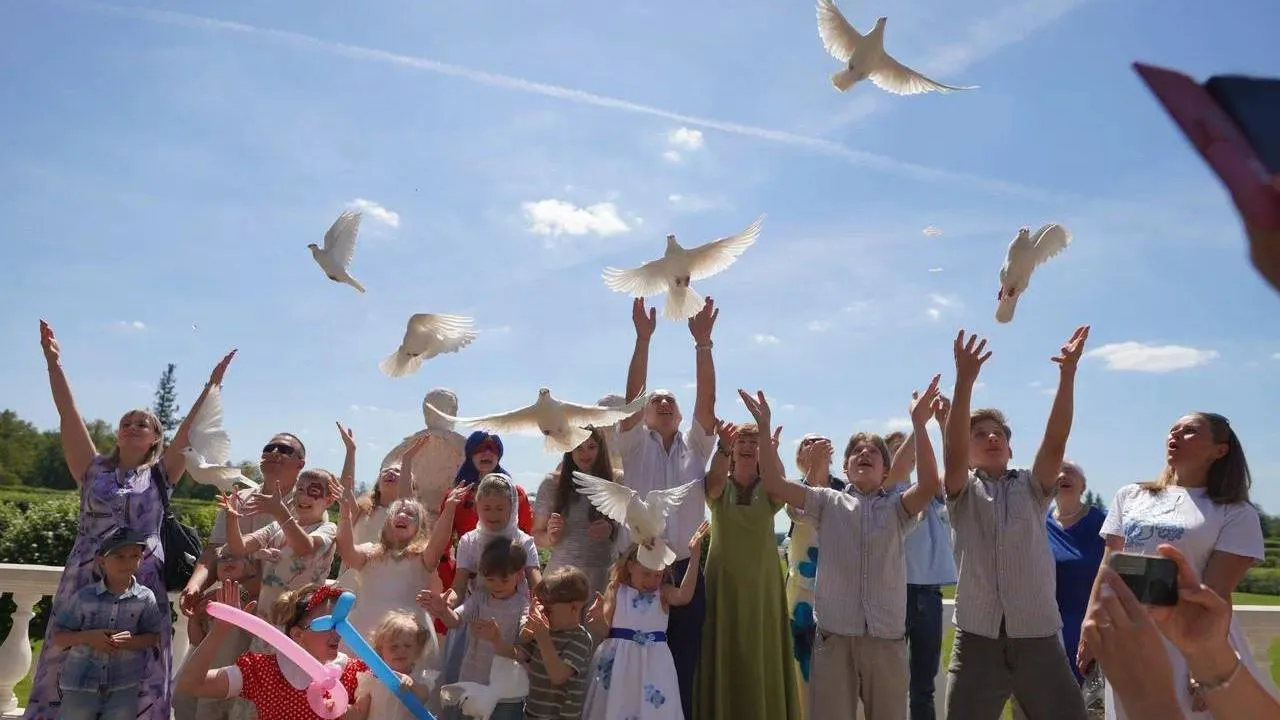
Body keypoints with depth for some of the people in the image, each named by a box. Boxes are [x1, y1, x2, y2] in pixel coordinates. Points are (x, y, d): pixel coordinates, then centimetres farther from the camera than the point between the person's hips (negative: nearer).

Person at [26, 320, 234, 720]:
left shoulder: (160, 476, 9)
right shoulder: (94, 470, 10)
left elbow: (190, 429, 3)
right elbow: (69, 416, 5)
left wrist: (213, 383, -2)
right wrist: (53, 362, 1)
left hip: (141, 584, 0)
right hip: (86, 581, 1)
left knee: (136, 678, 1)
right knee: (70, 666, 2)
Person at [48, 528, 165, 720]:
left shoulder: (145, 598, -4)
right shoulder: (84, 597, -5)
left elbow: (154, 637, -1)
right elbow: (56, 637, 1)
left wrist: (132, 641, -20)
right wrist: (87, 637, -16)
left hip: (124, 687, 0)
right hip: (81, 684, 0)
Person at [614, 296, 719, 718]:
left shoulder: (695, 447, 12)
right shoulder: (635, 446, 7)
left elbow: (706, 400, -1)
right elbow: (632, 395, -7)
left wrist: (702, 341, -10)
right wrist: (643, 338, -15)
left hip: (685, 571, 2)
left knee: (682, 671, 7)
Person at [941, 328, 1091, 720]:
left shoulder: (1032, 488, 10)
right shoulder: (963, 493, 5)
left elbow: (1055, 442, -5)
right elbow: (953, 449, -14)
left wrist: (1067, 372, -15)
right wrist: (965, 379, -24)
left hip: (1039, 640, 2)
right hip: (977, 642, -1)